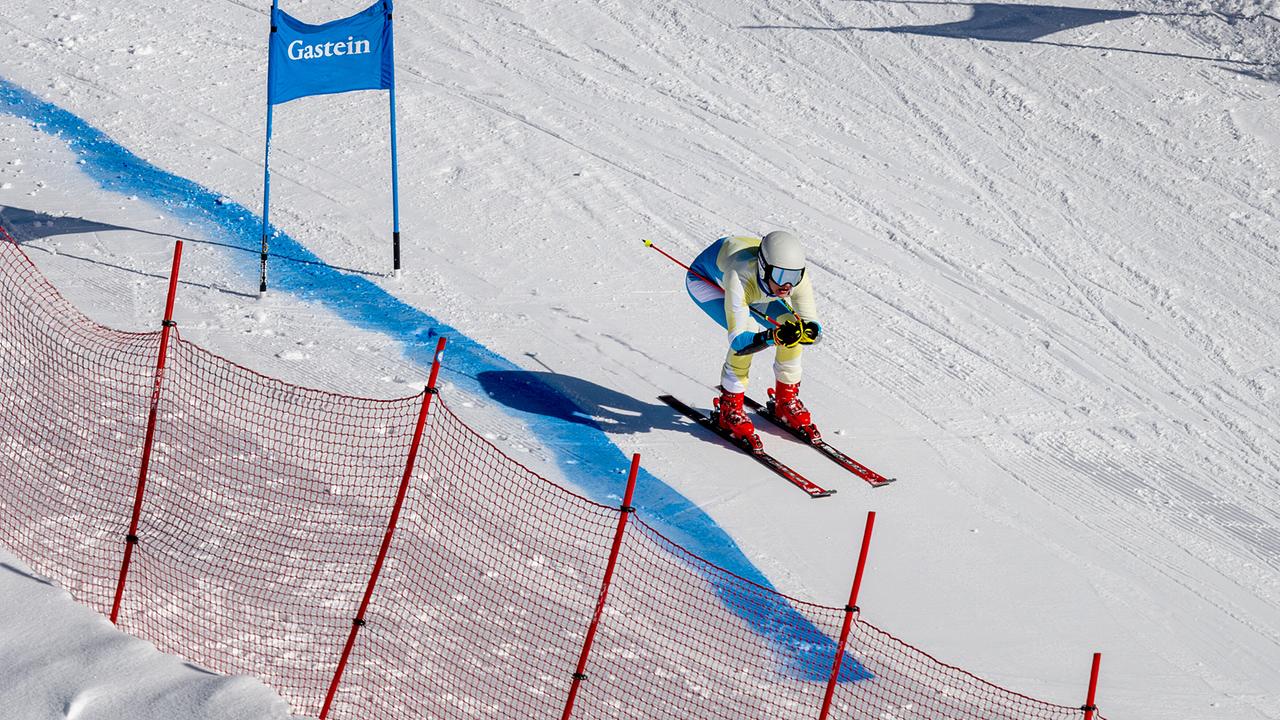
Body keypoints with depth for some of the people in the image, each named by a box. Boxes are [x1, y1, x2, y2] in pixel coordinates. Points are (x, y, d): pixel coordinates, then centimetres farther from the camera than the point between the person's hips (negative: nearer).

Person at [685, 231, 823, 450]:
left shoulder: (798, 277, -32)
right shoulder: (742, 279, -46)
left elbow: (815, 329, -25)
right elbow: (738, 341, -44)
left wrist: (809, 331, -48)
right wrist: (772, 336, -60)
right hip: (705, 280, -5)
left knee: (792, 327, -12)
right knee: (749, 328, -29)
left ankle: (786, 401, 11)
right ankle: (729, 408, -10)